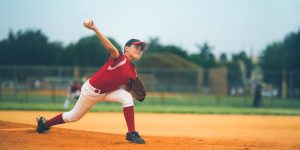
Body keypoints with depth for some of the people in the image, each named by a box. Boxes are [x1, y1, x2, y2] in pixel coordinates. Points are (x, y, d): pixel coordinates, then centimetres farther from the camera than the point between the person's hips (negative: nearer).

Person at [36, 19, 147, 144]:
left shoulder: (133, 71, -2)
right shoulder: (119, 58, -25)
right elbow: (110, 48, -45)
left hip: (107, 92, 6)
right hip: (91, 90, -6)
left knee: (127, 97, -21)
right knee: (73, 116, 10)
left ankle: (131, 133, -17)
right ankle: (44, 123, 36)